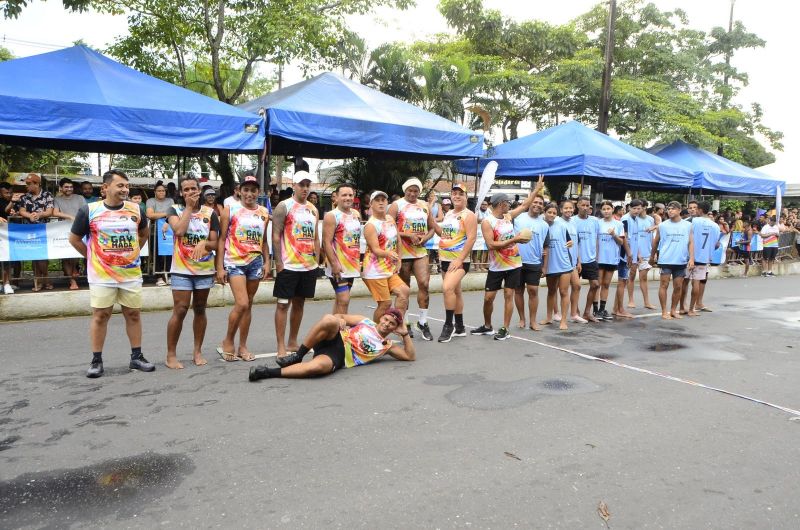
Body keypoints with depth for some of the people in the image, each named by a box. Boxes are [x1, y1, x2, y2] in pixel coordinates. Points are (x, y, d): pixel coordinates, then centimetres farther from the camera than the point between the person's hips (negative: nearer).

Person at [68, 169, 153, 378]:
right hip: (101, 276, -3)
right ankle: (96, 361, 13)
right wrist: (93, 257, 3)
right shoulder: (89, 210, -6)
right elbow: (74, 239, 4)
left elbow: (144, 233, 20)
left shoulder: (135, 209, 3)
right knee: (100, 316, 2)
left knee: (133, 314, 7)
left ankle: (136, 357, 17)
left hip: (131, 274, 3)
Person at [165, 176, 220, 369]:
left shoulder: (210, 212, 5)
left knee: (200, 310, 11)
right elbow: (179, 230, -19)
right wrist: (189, 207, -10)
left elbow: (214, 243, 4)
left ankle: (197, 351, 21)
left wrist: (204, 244, -19)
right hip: (181, 269, -2)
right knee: (180, 310, -6)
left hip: (205, 269, 2)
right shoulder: (175, 210, 1)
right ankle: (171, 354, 5)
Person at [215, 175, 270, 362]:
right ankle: (227, 342, 7)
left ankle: (242, 347, 18)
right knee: (241, 303, -14)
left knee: (248, 305, 8)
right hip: (235, 262, -4)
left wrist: (267, 261, 5)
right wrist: (220, 267, -8)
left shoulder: (264, 212, 10)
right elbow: (221, 239, -3)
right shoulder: (230, 210, -2)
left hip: (255, 262, 4)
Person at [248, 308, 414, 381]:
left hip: (338, 358, -1)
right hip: (335, 340, 1)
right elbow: (340, 316, 21)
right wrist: (339, 320, -4)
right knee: (329, 319, -37)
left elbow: (410, 356, 20)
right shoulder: (365, 322, 22)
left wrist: (405, 334, 10)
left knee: (318, 367, -41)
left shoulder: (387, 346, 21)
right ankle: (297, 356, -20)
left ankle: (269, 372, -27)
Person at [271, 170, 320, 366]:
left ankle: (293, 343, 22)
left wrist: (317, 261, 11)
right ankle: (281, 349, 1)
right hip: (289, 266, -6)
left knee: (299, 304, 11)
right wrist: (279, 263, -14)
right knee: (283, 304, -3)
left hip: (309, 266, 6)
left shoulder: (313, 209, 14)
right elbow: (276, 236, -9)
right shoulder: (284, 206, -4)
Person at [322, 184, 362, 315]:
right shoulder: (331, 216, -11)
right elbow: (326, 242, -17)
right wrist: (334, 265, -22)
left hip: (352, 266, 7)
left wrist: (359, 260, 14)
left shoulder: (356, 214, 11)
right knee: (344, 300, -11)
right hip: (338, 267, -7)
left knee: (340, 298, 14)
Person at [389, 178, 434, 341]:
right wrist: (409, 235, -18)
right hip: (402, 252, -3)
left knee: (424, 283, -8)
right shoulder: (397, 205, -3)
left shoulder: (425, 206, 12)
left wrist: (426, 238, -4)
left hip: (421, 251, 3)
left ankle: (423, 322, 6)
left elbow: (432, 228, 18)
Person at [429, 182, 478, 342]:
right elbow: (441, 233, 23)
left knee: (447, 288, -25)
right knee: (455, 292, 14)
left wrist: (459, 260, -24)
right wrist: (431, 217, 9)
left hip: (459, 261, -8)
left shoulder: (468, 215, -11)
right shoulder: (448, 214, 13)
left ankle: (448, 325, -12)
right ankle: (459, 327, 24)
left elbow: (471, 238, -18)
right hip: (446, 259, 8)